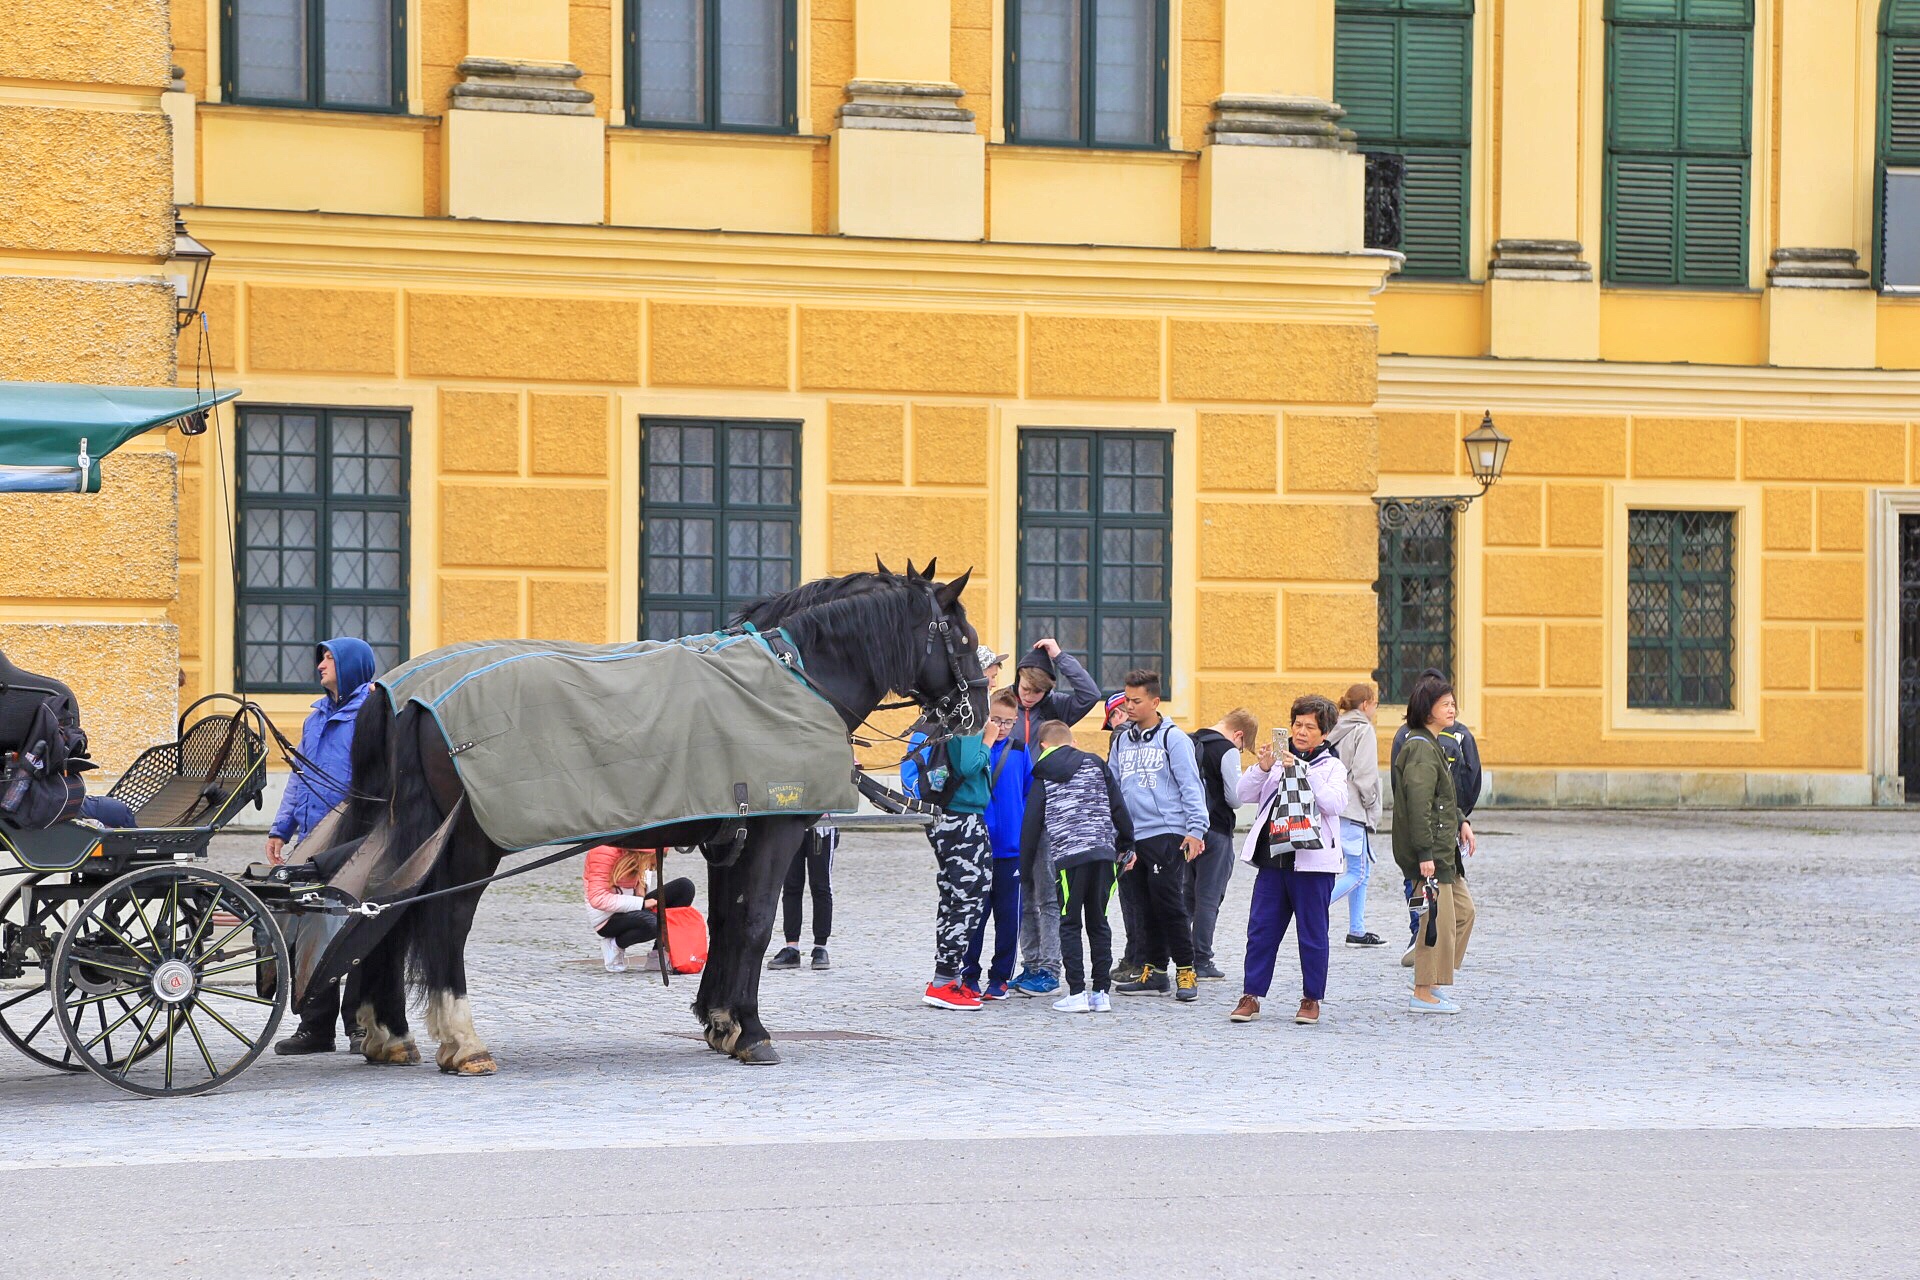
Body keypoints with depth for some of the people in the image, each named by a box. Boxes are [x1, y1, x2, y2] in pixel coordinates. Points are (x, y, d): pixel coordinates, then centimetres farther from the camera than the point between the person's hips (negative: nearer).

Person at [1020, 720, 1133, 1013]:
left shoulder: (1043, 777, 9)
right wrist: (1126, 845, 22)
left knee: (1070, 925, 4)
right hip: (1103, 851, 3)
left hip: (1068, 855, -3)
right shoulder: (1095, 764, 13)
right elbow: (1118, 807, 12)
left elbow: (1031, 823, 9)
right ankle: (1102, 991, 9)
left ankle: (1076, 993, -3)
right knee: (1098, 922, 10)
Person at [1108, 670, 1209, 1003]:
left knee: (1169, 901, -11)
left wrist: (1195, 829, -14)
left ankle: (1186, 971, -4)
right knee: (1145, 907, 8)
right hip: (1132, 836, 6)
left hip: (1167, 832, -6)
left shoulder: (1173, 738, -3)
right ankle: (1153, 972, 15)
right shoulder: (1122, 741, 16)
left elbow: (1191, 786, -7)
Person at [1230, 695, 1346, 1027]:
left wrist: (1303, 772, -20)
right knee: (1261, 929, 3)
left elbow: (1336, 803, -15)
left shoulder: (1331, 766, 3)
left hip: (1312, 861, -3)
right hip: (1273, 859, 3)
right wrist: (1261, 768, -11)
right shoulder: (1278, 759, 12)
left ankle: (1312, 998, 13)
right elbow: (1245, 795, 5)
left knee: (1312, 933, 3)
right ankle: (1251, 996, 8)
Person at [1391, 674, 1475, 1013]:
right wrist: (1425, 854, -26)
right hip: (1429, 849, -11)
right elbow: (1418, 803, -23)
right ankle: (1423, 994, 0)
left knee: (1463, 909, 17)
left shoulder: (1431, 745, 16)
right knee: (1438, 918, -7)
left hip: (1442, 848, 11)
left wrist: (1460, 822, 17)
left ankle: (1434, 982, 23)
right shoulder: (1421, 748, -17)